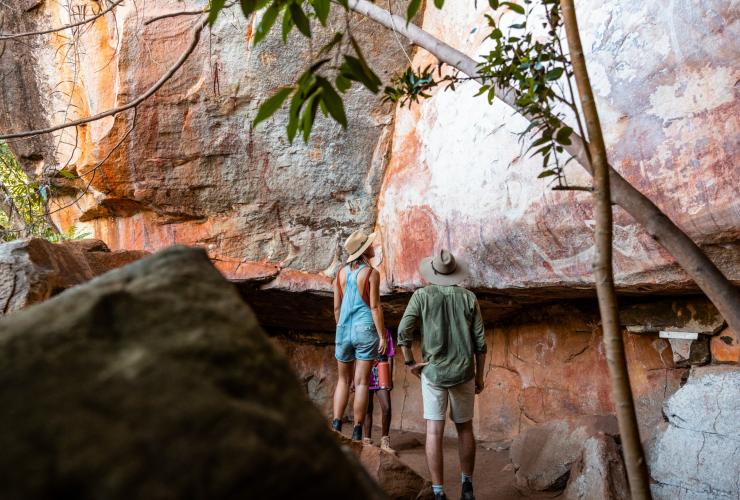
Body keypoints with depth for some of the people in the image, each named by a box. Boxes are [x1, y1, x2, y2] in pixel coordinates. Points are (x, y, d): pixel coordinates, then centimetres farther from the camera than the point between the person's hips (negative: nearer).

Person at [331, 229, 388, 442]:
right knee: (361, 382, 2)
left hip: (344, 329, 4)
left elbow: (336, 307, 9)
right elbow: (375, 307, -11)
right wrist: (382, 336, -8)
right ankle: (357, 432, 5)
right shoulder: (371, 273, -8)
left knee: (343, 380, 16)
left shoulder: (341, 273, 7)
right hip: (365, 329, -4)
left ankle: (336, 425, 6)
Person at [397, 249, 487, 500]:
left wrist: (410, 363, -2)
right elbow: (480, 341, 0)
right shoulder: (469, 297, 1)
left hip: (433, 372, -2)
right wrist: (479, 376, 9)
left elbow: (403, 332, -14)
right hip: (463, 372, 2)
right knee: (465, 428, 18)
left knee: (434, 432, 1)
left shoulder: (422, 295, -3)